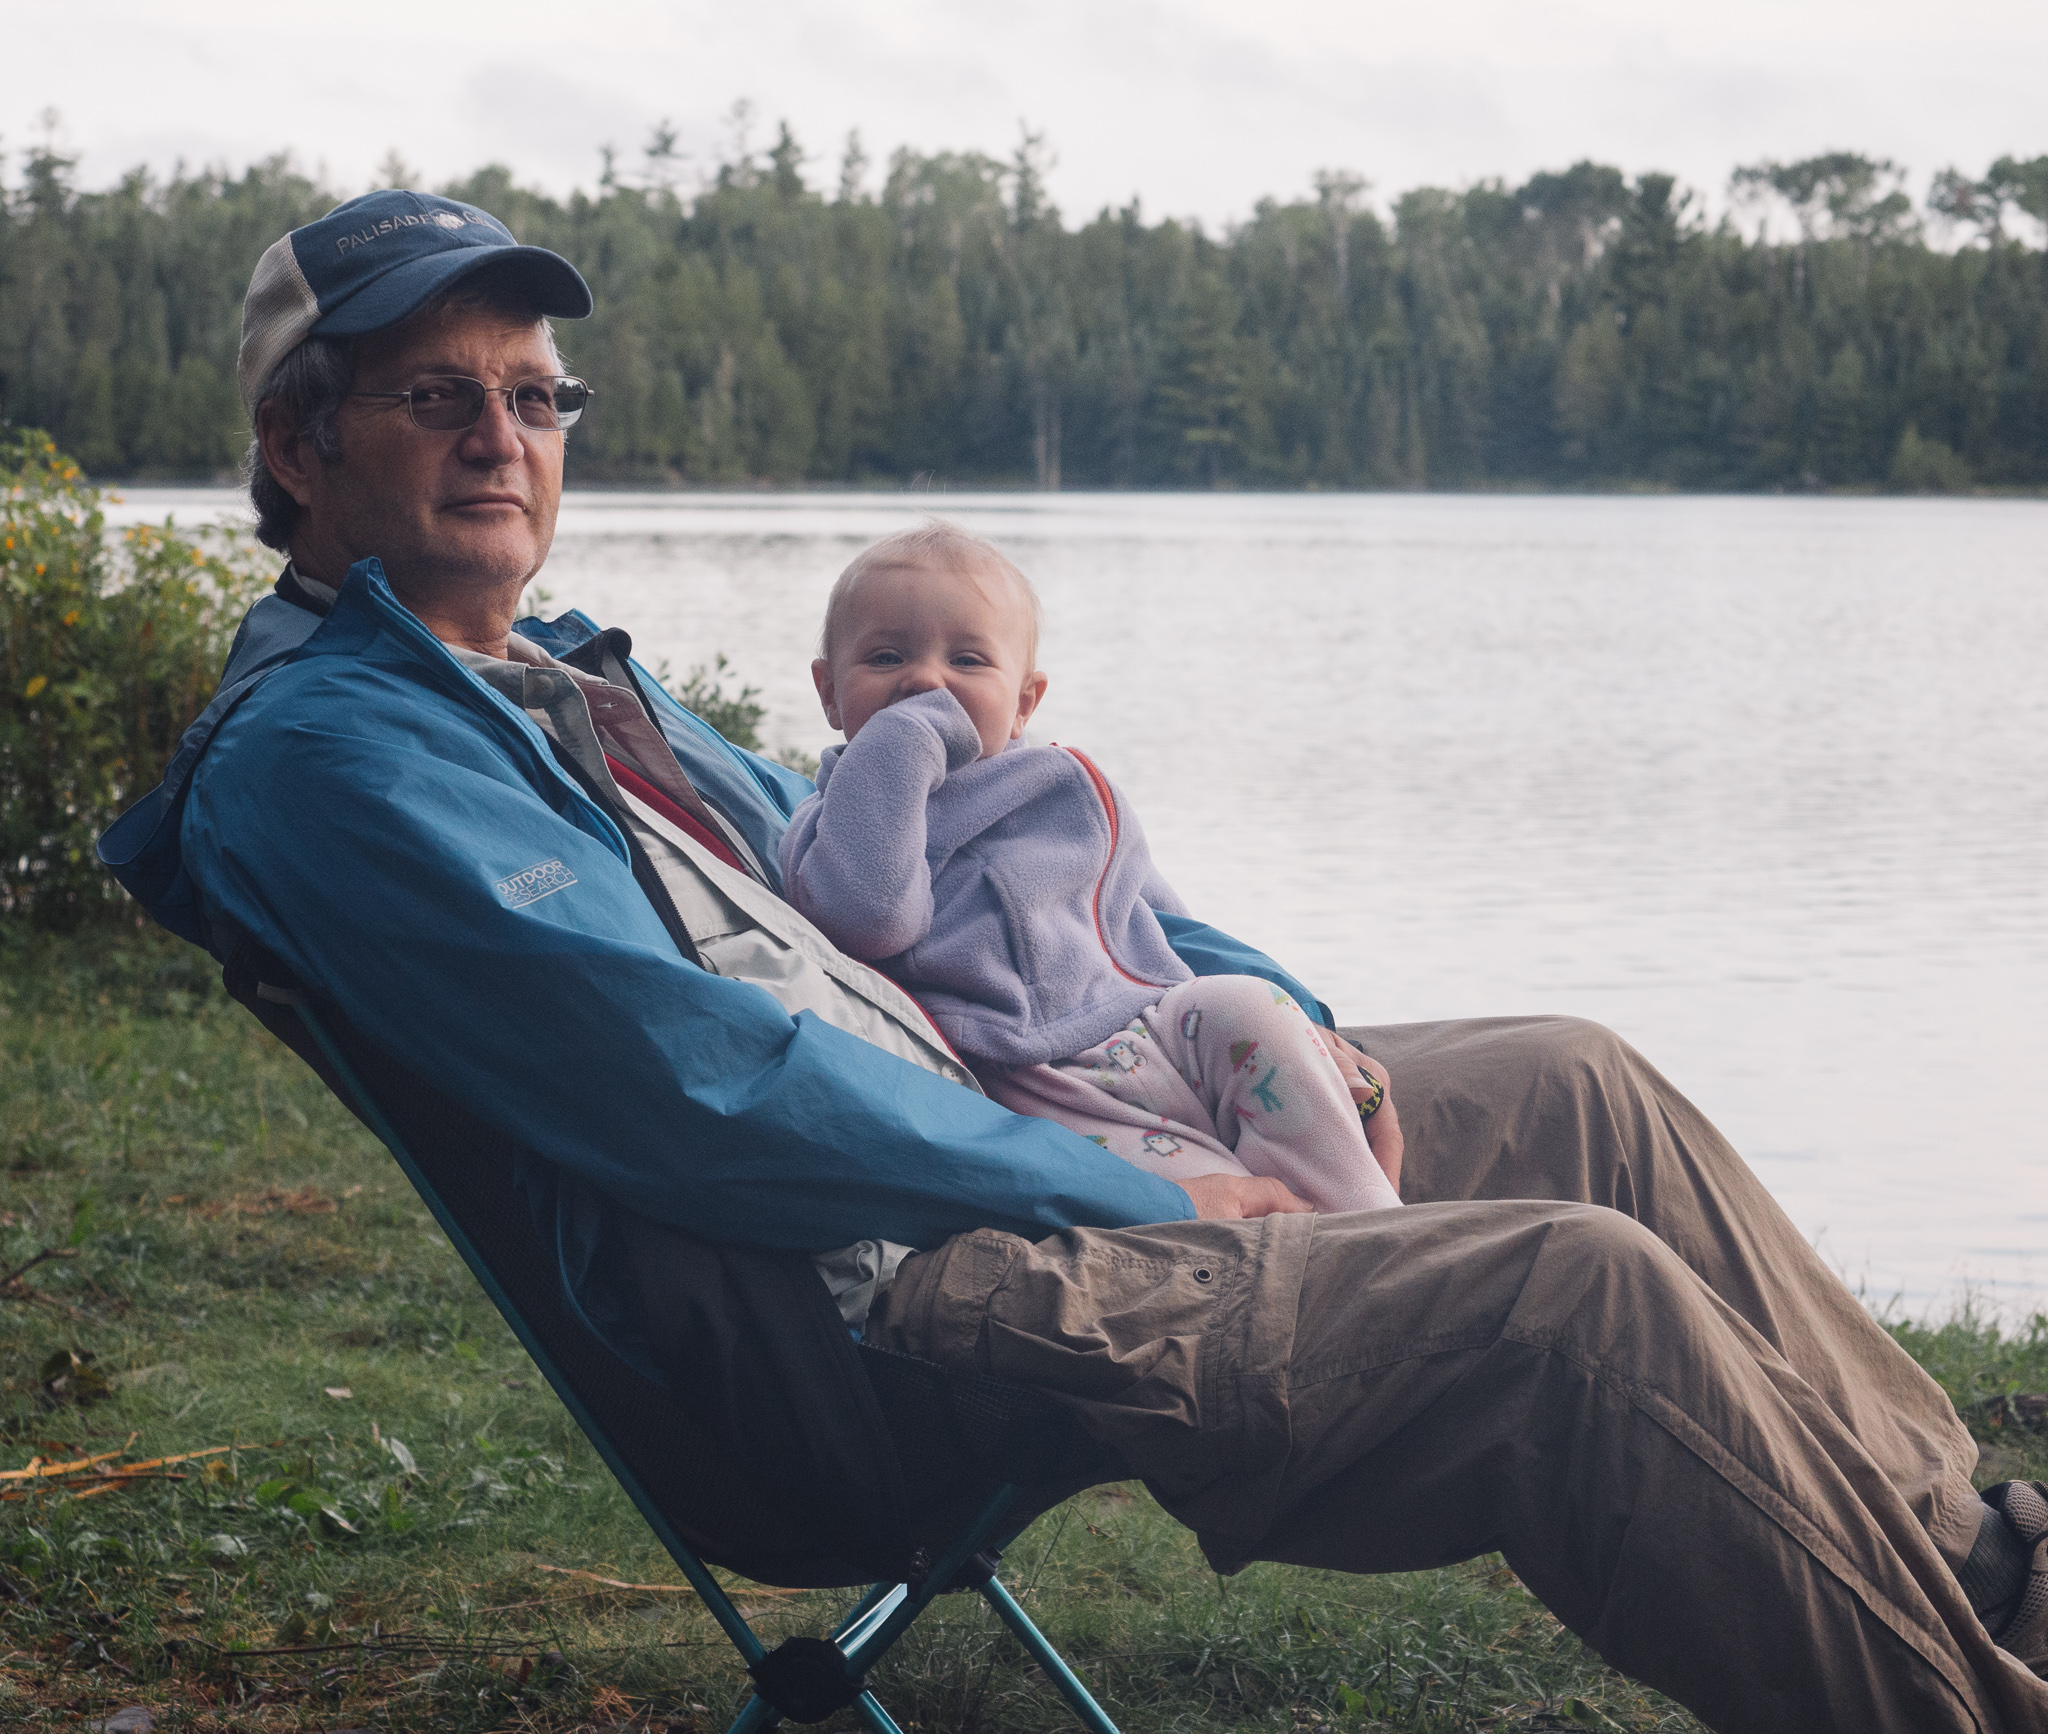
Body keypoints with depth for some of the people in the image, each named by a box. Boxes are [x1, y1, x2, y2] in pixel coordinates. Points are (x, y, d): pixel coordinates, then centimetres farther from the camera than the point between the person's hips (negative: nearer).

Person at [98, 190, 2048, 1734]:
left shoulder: (564, 683, 19)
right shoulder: (322, 755, -13)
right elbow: (699, 1088, -22)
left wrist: (1272, 1006, 14)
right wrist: (1134, 1195, -15)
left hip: (970, 1147, 11)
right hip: (866, 1306, -10)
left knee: (1576, 1088, 11)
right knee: (1580, 1294, -21)